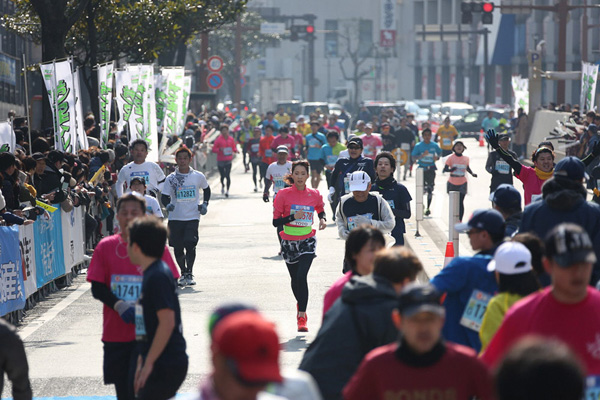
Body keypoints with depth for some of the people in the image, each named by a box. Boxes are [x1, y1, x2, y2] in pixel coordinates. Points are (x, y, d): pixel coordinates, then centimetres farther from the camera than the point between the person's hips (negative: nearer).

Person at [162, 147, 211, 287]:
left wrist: (205, 204, 7)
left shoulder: (198, 176, 3)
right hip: (175, 217, 1)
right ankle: (183, 272, 25)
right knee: (177, 248, 6)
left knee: (190, 244, -17)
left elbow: (206, 189, 21)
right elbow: (165, 196, 2)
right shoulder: (171, 179, 1)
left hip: (192, 217, -1)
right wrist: (168, 204, -20)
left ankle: (189, 274, -8)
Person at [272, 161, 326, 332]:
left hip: (307, 241, -1)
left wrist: (322, 219, 0)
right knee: (295, 279, 12)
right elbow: (276, 221, -7)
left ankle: (302, 317, -14)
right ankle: (301, 304, 42)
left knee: (301, 276, -17)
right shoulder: (283, 194, -6)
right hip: (289, 243, 1)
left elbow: (321, 210, 21)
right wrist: (293, 217, -22)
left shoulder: (314, 194, 0)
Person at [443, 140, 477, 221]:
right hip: (452, 183, -1)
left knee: (461, 202, -6)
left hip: (462, 184, 1)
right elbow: (445, 169, -8)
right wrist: (451, 169, -29)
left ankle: (460, 220, -4)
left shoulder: (466, 159, 4)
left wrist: (472, 173, 3)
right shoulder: (451, 158, -4)